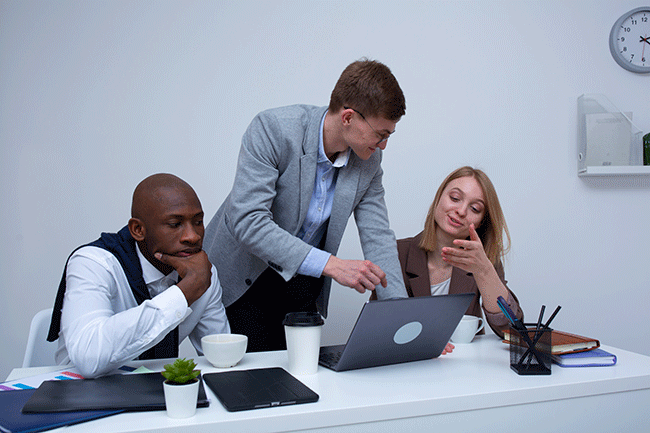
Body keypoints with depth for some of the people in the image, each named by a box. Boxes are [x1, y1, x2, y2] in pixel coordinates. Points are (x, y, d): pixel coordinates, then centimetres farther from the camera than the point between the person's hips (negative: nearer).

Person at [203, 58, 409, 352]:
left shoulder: (369, 160, -9)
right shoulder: (272, 129, -26)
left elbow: (378, 238, -5)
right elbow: (247, 220, -33)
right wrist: (330, 264, -40)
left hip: (302, 279, 4)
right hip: (242, 273, -4)